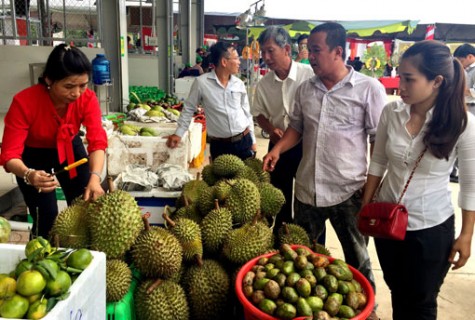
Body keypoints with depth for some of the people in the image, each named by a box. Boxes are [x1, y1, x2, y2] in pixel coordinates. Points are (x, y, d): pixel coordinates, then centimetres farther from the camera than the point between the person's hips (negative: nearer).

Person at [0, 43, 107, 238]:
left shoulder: (88, 99, -26)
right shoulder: (24, 102, -33)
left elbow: (97, 142, -31)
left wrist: (95, 177, -49)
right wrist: (28, 175, -55)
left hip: (70, 149, 3)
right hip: (33, 155, -2)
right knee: (46, 219, -9)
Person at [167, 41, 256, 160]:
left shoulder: (239, 84, 3)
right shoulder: (201, 82, -8)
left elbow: (247, 113, 11)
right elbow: (188, 109, 2)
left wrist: (253, 140, 11)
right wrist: (179, 133, -1)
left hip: (244, 141, 3)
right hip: (219, 145, -3)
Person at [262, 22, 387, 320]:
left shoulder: (369, 88, -8)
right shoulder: (305, 89, 5)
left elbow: (380, 141, -7)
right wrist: (278, 148, -3)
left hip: (349, 191, -4)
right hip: (307, 188, 4)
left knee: (357, 259, 15)